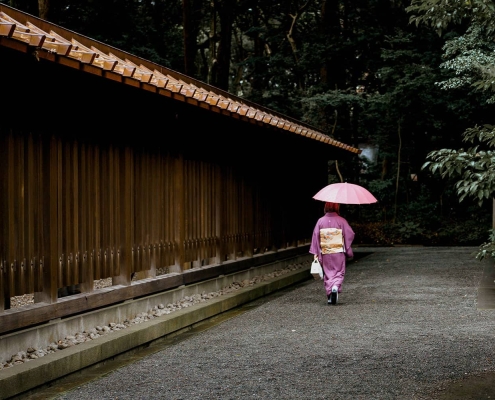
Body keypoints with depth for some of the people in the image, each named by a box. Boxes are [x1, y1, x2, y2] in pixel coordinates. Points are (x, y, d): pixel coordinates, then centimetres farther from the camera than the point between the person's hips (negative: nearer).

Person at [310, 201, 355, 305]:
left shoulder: (320, 221, -1)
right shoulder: (341, 221, -6)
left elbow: (315, 237, 0)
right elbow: (350, 235, -6)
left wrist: (315, 253, 5)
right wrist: (349, 252, 4)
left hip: (325, 253, 2)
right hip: (338, 253, -2)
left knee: (328, 273, 12)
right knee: (339, 272, 7)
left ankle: (329, 296, 9)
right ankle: (335, 287, -21)